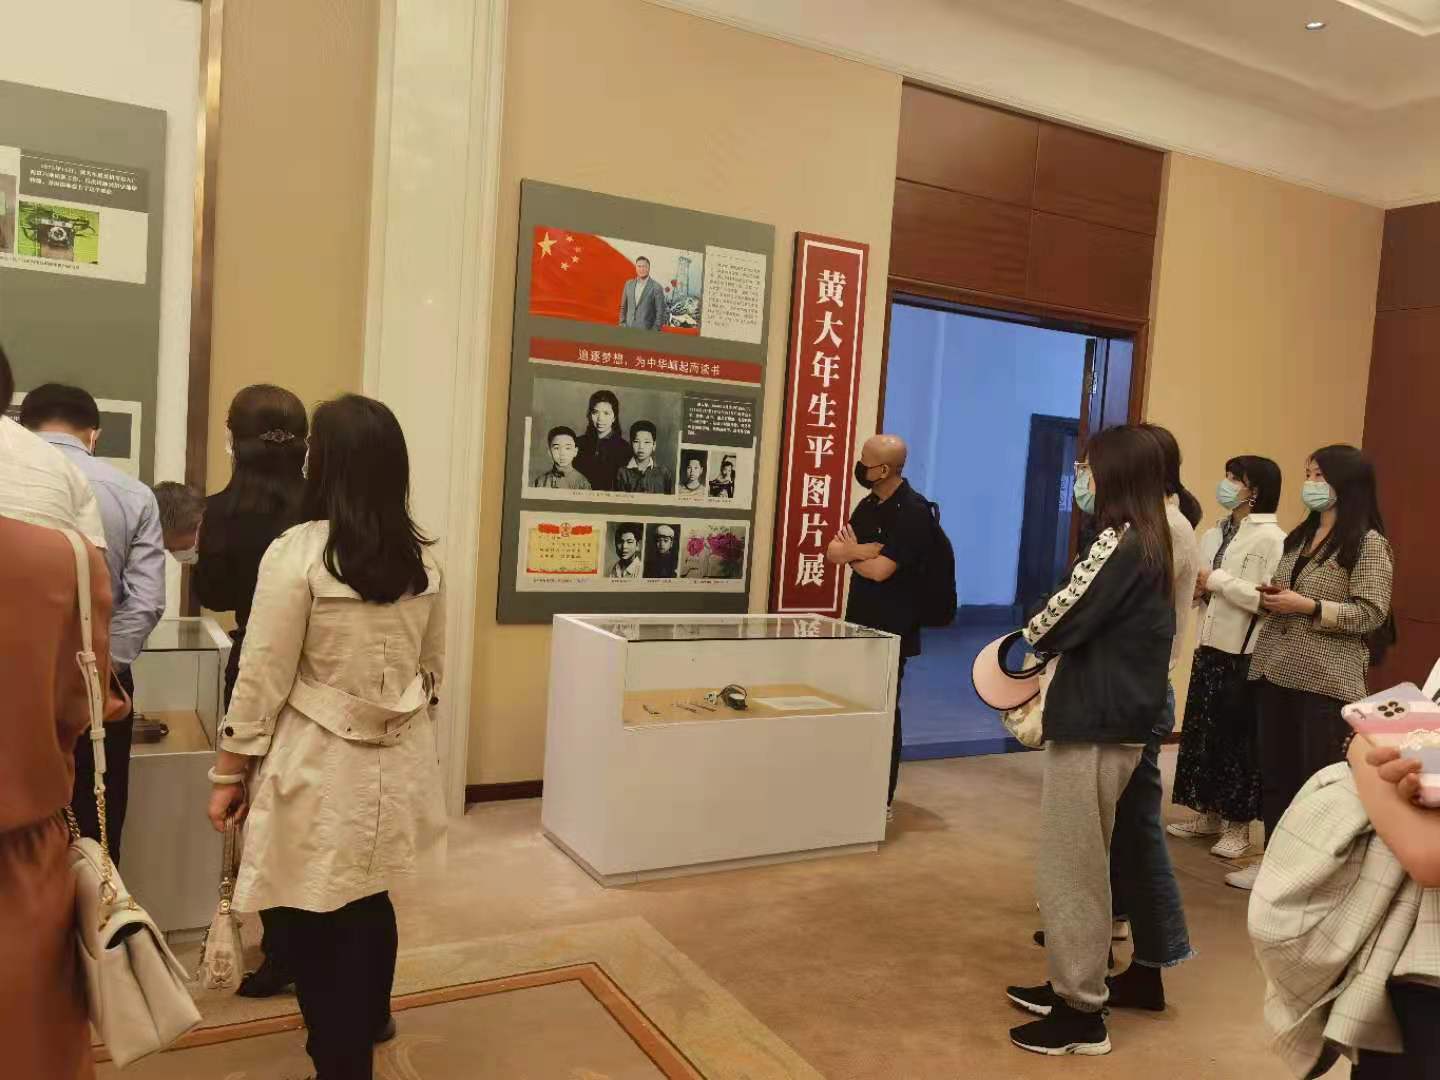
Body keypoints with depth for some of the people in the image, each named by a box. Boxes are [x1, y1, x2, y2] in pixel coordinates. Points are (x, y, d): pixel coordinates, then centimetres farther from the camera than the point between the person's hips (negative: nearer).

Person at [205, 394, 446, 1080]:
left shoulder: (297, 552, -15)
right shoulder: (424, 560, 1)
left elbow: (262, 679, -12)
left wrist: (229, 774, -1)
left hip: (321, 768, -5)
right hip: (396, 764, 6)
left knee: (316, 917, 12)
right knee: (368, 899, 24)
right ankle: (369, 1018, 44)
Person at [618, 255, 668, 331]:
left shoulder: (656, 287, -5)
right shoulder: (629, 284, 11)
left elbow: (660, 311, -5)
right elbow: (623, 307, 17)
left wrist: (655, 332, -9)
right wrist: (622, 325, 9)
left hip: (646, 330, -4)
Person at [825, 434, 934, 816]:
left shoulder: (914, 511, -16)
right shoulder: (868, 504, 10)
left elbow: (880, 569, -23)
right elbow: (832, 552, 4)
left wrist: (852, 553, -4)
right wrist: (866, 549, -14)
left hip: (892, 630, -8)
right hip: (860, 623, 8)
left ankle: (883, 799, 12)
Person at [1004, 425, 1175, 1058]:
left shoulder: (1118, 543, -17)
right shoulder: (1151, 541, 12)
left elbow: (1058, 623, -17)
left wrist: (1026, 638, 3)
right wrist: (1048, 640, 8)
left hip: (1093, 724, -10)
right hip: (1121, 718, 10)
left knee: (1070, 866, 0)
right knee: (1084, 862, 19)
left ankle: (1082, 1013, 11)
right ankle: (1073, 984, 31)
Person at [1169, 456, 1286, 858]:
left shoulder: (1271, 538, -12)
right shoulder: (1214, 534, 11)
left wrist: (1218, 580, -14)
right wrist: (1198, 587, -1)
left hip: (1245, 652, -7)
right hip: (1209, 645, 7)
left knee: (1237, 736, 1)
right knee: (1202, 730, 12)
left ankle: (1238, 824, 14)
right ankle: (1208, 813, 25)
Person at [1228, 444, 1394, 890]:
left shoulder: (1368, 543, -7)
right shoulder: (1300, 536, 16)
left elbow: (1371, 614, -14)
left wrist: (1306, 606, -20)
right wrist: (1271, 598, 2)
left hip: (1326, 681, -7)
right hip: (1275, 671, 7)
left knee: (1319, 778, 1)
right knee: (1274, 772, 12)